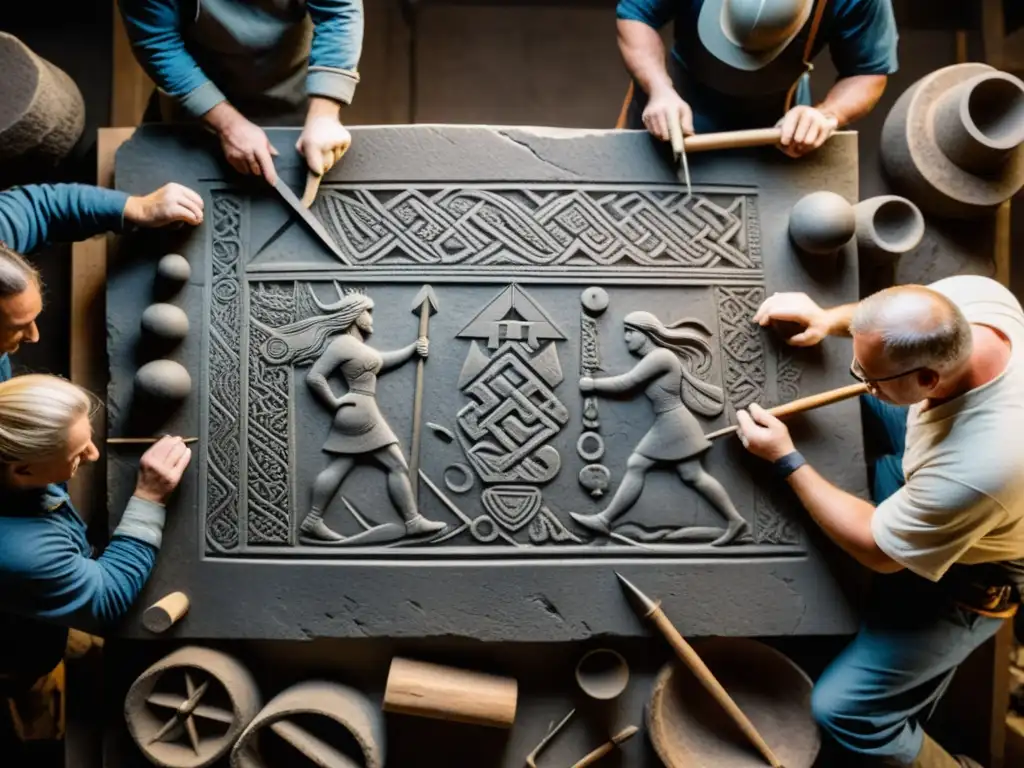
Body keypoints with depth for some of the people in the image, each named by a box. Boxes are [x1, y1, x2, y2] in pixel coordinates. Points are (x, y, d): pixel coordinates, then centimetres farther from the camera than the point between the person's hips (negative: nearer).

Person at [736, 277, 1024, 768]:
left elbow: (880, 551, -24)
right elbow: (908, 320, -1)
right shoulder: (974, 295, -28)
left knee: (839, 707, -1)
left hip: (968, 575, -7)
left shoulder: (974, 473, -45)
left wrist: (786, 461, -21)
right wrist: (831, 318, -18)